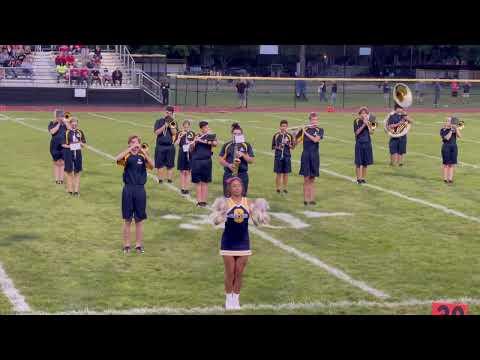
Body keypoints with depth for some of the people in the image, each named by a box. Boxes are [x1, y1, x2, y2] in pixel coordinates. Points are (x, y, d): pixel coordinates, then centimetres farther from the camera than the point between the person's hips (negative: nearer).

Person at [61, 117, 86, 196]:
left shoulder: (80, 132, 4)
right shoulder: (66, 132, -3)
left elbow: (84, 144, 8)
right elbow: (63, 144, -3)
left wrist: (80, 143, -13)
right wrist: (69, 146, -18)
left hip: (78, 153, 2)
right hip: (68, 153, -2)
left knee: (77, 172, 6)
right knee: (69, 171, 3)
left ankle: (76, 190, 13)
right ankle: (70, 189, 14)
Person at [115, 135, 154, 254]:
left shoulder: (143, 156, 2)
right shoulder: (126, 156, -1)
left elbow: (151, 166, -17)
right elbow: (117, 159, -25)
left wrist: (145, 154, -29)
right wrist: (130, 149, -31)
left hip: (140, 190, 1)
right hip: (128, 189, -1)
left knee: (139, 220, 7)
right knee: (127, 220, 5)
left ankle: (139, 245, 16)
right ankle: (126, 245, 14)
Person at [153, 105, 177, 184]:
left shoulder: (173, 122, 9)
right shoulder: (159, 121, 4)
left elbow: (174, 133, -4)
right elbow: (156, 132, -7)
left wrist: (170, 126, -14)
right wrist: (165, 126, -12)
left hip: (170, 146, 1)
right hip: (160, 146, -1)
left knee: (170, 165, 3)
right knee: (159, 165, 1)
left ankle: (169, 179, 8)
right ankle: (160, 179, 7)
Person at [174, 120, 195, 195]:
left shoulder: (192, 134, 1)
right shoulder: (180, 134, -2)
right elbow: (176, 144, -10)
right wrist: (179, 137, -23)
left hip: (189, 154, 1)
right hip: (182, 154, -1)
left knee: (188, 172, 4)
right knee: (182, 172, 4)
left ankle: (187, 188, 11)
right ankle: (182, 188, 12)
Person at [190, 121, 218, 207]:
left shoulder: (210, 136, 3)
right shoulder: (197, 136, 7)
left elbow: (215, 143, -18)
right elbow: (191, 148, 3)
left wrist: (203, 141, -23)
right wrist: (194, 141, -16)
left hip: (206, 161, -1)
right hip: (196, 161, 2)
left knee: (204, 182, 2)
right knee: (198, 182, 4)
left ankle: (204, 201, 5)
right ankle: (199, 201, 7)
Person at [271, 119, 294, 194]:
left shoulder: (290, 135, 2)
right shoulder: (276, 135, 0)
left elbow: (292, 147, 5)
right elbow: (273, 146, 6)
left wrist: (288, 144, -13)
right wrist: (277, 147, -13)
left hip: (287, 156, 1)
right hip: (278, 156, -1)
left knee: (286, 173, 5)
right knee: (279, 173, 2)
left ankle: (285, 188, 15)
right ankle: (278, 188, 12)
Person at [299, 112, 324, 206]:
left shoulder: (320, 130, 2)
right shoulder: (305, 129, 1)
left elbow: (315, 139, -16)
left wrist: (306, 132, -17)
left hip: (315, 156, 1)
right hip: (306, 155, -1)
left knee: (312, 179, 7)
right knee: (306, 178, -4)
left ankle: (312, 199, 10)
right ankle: (306, 199, 0)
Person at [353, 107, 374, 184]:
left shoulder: (369, 121, 6)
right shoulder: (356, 121, -2)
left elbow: (371, 132, -3)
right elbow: (356, 132, -10)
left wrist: (367, 124, -14)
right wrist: (363, 125, -16)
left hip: (367, 143, 3)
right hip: (359, 143, -3)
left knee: (365, 163, 4)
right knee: (359, 162, -3)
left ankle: (363, 178, 13)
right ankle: (358, 178, 6)